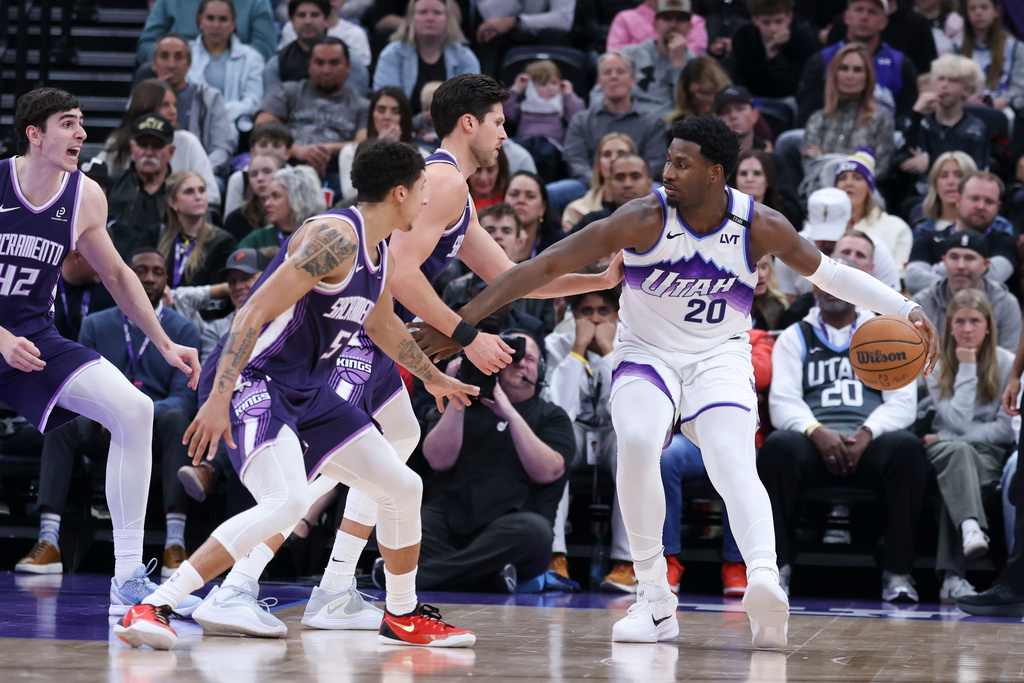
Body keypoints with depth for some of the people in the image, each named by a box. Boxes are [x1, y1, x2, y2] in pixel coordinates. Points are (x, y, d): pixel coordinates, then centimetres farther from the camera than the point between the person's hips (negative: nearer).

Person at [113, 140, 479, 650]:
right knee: (286, 502, -31)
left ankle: (403, 617, 31)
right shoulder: (335, 238, -19)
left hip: (307, 390, 10)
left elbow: (383, 326, 33)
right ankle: (152, 609, -29)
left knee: (403, 488, 11)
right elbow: (256, 312, -25)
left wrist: (432, 377, 47)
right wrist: (218, 398, -31)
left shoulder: (382, 256, 12)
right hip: (253, 380, -10)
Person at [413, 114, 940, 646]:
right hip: (647, 354, -1)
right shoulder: (646, 218, -18)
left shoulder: (760, 227, -11)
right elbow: (547, 266, -19)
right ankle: (654, 601, -20)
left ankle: (764, 580, -45)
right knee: (636, 443, -30)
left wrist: (906, 310, -2)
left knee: (733, 464, -27)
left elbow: (826, 273, 7)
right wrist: (462, 321, -23)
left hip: (719, 359, 1)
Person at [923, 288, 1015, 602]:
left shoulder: (1007, 364, 5)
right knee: (958, 452, -38)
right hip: (947, 447, 0)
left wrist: (952, 437, -7)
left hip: (990, 453, 0)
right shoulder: (935, 367, 5)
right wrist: (966, 369, -8)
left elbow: (1006, 428, -1)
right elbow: (958, 422, -7)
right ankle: (971, 529, -67)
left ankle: (952, 576, -44)